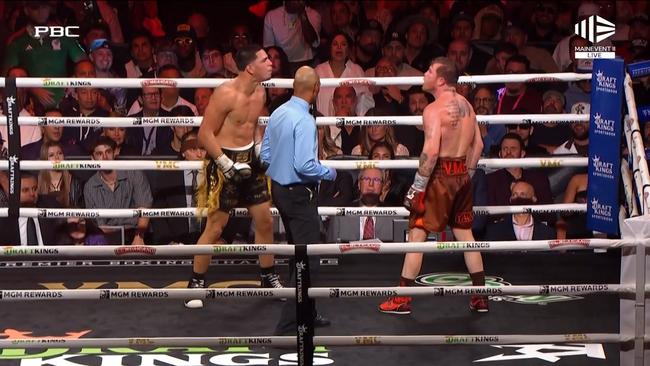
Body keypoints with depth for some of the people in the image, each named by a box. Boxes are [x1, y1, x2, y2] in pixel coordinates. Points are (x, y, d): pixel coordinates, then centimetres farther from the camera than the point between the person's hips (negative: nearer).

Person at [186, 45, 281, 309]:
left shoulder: (260, 92, 5)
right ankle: (196, 284, 7)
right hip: (224, 161, -8)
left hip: (249, 159, 8)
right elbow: (205, 134, -19)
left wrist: (260, 148, 7)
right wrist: (227, 165, -22)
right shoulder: (225, 94, -20)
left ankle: (269, 278, 27)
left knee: (265, 220, 12)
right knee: (215, 227, -4)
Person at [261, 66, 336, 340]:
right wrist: (329, 173, -10)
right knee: (308, 258, -5)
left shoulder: (277, 114, 4)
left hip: (279, 189, 9)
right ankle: (289, 324, -7)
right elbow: (305, 165, -27)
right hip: (300, 194, -9)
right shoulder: (304, 121, -22)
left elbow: (265, 155, 11)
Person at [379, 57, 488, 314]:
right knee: (464, 234, 16)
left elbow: (431, 151, -24)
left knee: (417, 234, -1)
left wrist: (418, 186, -18)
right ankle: (480, 297, 18)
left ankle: (403, 299, 2)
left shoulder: (434, 109, -17)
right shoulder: (466, 105, 9)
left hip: (440, 176, -8)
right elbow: (478, 144, 14)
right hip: (462, 175, 8)